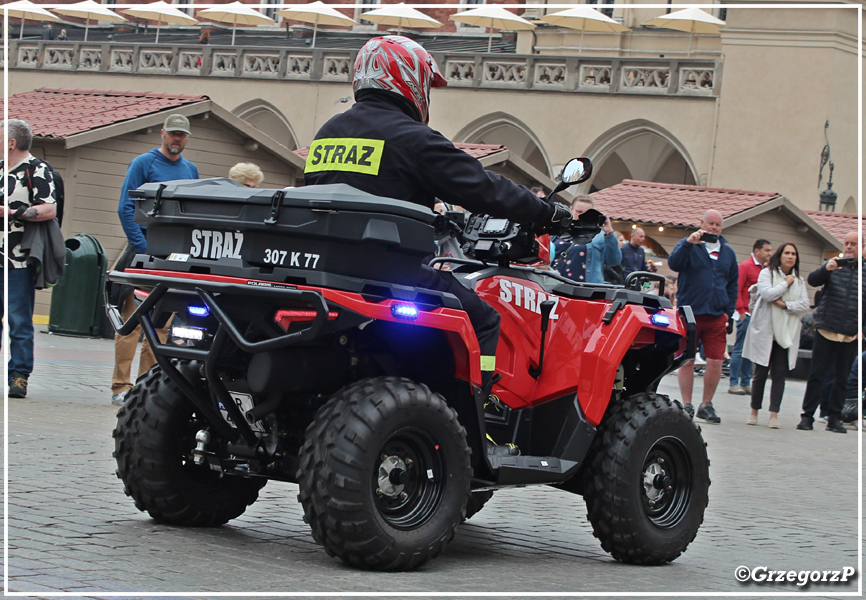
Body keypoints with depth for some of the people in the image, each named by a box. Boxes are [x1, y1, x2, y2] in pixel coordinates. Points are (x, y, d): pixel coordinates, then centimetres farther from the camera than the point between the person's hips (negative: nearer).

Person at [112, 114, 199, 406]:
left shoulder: (191, 170, 16)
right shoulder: (144, 163, 1)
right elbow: (126, 208, -5)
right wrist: (144, 248, -13)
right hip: (144, 252, -5)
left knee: (162, 325, 3)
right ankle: (121, 387, -5)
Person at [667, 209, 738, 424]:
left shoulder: (727, 252, 16)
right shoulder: (688, 245, 3)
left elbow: (732, 284, 21)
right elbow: (674, 263, -15)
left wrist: (729, 311, 12)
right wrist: (689, 243, -27)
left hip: (716, 316, 3)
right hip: (689, 313, -3)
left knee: (716, 362, -3)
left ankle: (706, 405, 10)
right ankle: (687, 405, 9)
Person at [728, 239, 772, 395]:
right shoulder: (745, 266, -6)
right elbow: (736, 290, -10)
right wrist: (742, 312, -15)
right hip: (746, 315, -7)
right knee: (740, 350, -5)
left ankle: (746, 383, 14)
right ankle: (733, 384, -2)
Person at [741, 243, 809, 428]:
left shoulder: (799, 280, 11)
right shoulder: (766, 273, 0)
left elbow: (805, 305, 1)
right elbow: (768, 294, -18)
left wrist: (785, 305, -13)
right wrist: (786, 283, -8)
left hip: (787, 334, 3)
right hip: (765, 331, -3)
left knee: (779, 375, -3)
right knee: (760, 374, 3)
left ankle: (774, 415, -4)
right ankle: (754, 411, 15)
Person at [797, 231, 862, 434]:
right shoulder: (834, 266, 4)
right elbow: (812, 280, -10)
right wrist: (826, 269, -30)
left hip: (851, 335, 2)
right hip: (826, 331, -1)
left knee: (842, 379, 7)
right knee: (816, 375, -2)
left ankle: (834, 418, 14)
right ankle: (807, 416, 2)